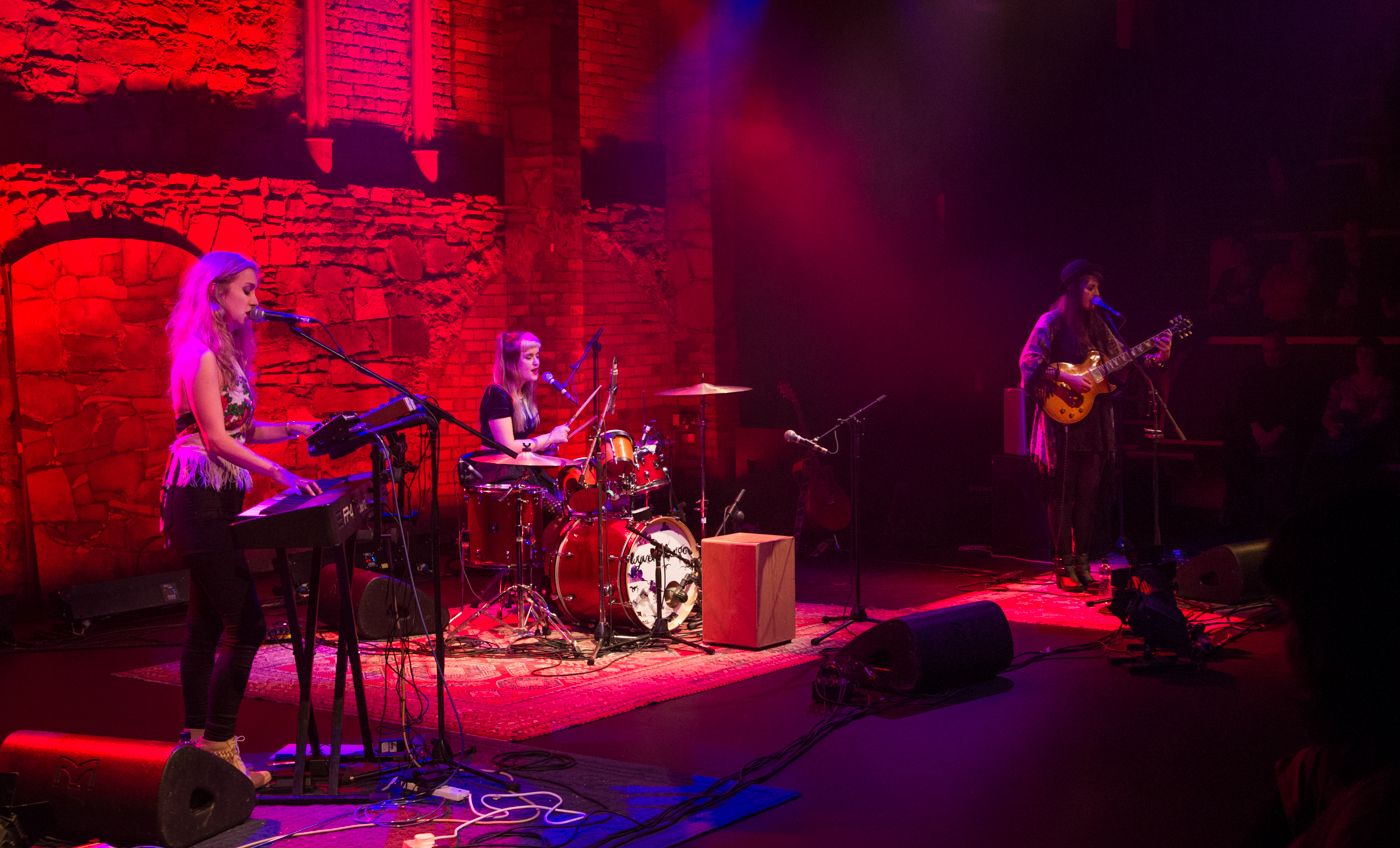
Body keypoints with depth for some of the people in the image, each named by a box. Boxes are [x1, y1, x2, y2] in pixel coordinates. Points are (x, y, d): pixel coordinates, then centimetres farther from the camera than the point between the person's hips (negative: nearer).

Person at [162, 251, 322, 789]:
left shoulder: (225, 353, 16)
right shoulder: (200, 354, -14)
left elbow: (242, 431, 15)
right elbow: (217, 439, -19)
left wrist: (295, 429, 4)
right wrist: (279, 473, -24)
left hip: (212, 502, 10)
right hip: (200, 499, -10)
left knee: (207, 622, 12)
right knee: (244, 625, -11)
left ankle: (198, 741, 19)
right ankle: (219, 748, -6)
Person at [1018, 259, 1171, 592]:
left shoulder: (1097, 324, 14)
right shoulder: (1052, 322, -5)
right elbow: (1029, 363, -14)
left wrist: (1156, 357, 0)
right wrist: (1066, 378, -20)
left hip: (1094, 421, 6)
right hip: (1062, 418, -6)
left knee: (1089, 494, 7)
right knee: (1062, 495, -3)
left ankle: (1081, 562, 14)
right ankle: (1063, 566, 2)